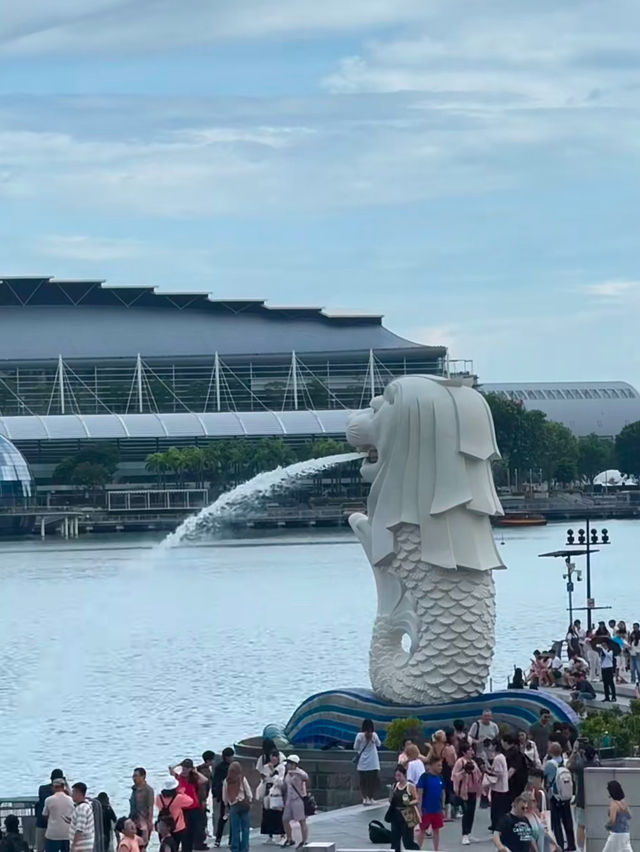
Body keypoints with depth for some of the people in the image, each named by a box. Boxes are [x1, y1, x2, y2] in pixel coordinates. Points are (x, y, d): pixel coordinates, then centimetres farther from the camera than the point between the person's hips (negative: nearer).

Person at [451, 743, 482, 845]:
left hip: (473, 791, 8)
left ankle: (469, 834, 18)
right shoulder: (460, 762, -11)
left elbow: (478, 775, 22)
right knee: (466, 813, -9)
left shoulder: (473, 762, 13)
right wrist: (464, 771, -24)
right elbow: (455, 776, -16)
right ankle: (465, 836, -7)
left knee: (471, 813, 10)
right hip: (464, 792, -8)